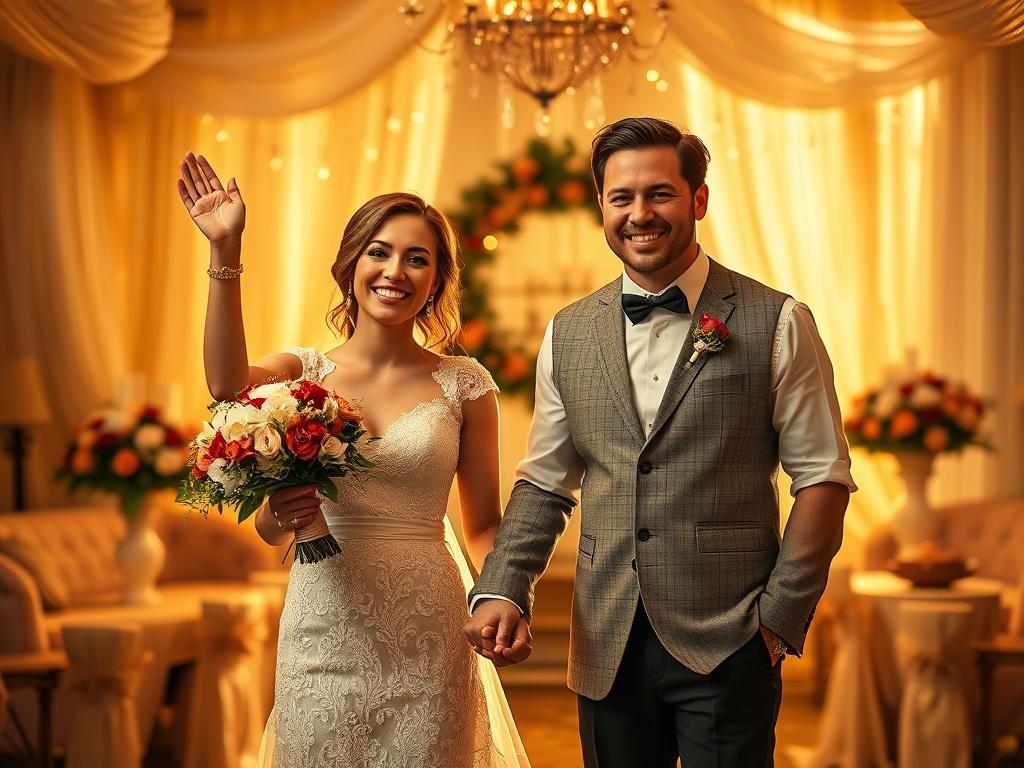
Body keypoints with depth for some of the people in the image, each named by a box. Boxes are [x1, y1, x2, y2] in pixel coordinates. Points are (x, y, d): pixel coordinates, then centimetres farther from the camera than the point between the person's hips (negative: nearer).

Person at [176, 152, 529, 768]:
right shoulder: (302, 372, 2)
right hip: (323, 631, 0)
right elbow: (228, 385, -20)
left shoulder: (464, 385, 2)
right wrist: (226, 253, -30)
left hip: (426, 638, 0)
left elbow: (484, 522, 6)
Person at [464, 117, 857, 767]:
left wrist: (780, 617, -6)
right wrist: (502, 591, -3)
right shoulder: (569, 334, 8)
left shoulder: (778, 324, -3)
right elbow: (545, 484, 11)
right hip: (608, 649, 4)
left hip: (726, 647, -3)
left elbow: (824, 478, -2)